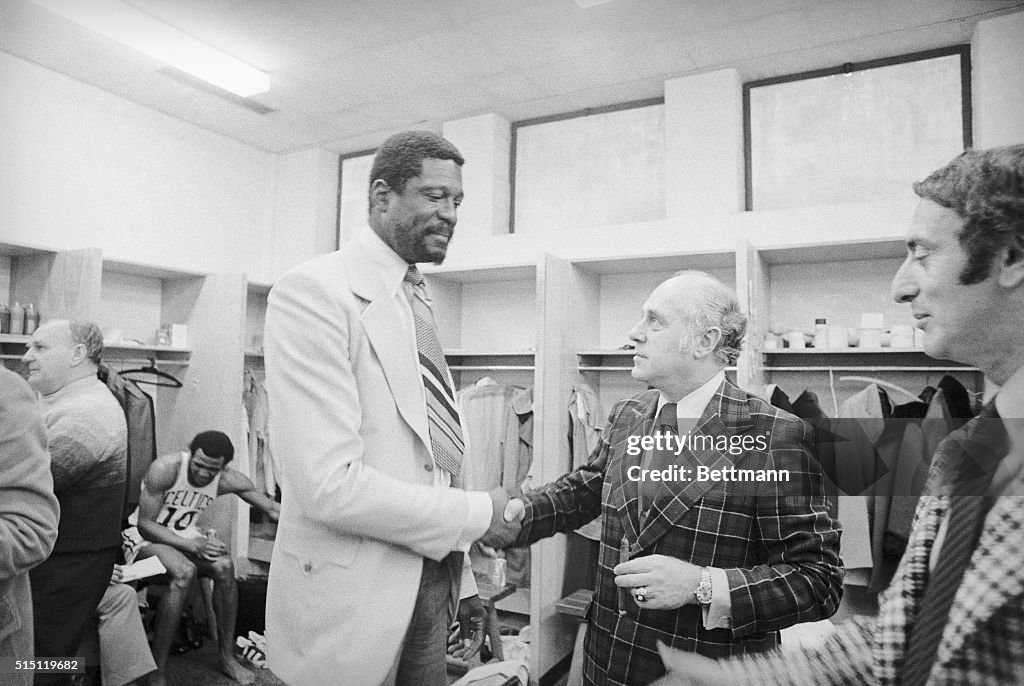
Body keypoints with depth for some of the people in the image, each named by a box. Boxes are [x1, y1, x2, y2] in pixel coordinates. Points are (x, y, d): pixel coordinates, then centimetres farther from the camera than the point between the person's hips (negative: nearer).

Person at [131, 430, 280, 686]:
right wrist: (190, 545, -30)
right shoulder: (165, 468, -24)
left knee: (224, 567, -25)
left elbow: (272, 508, -10)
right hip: (146, 537, -4)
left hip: (186, 537, 4)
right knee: (185, 572, -34)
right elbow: (145, 523, -20)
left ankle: (227, 657, -8)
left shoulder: (228, 480, -11)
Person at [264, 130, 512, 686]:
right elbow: (329, 485, -24)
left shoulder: (420, 303, 9)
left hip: (431, 579, 7)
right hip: (355, 598, -7)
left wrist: (463, 582, 12)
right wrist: (480, 514, -16)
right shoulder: (313, 292, -16)